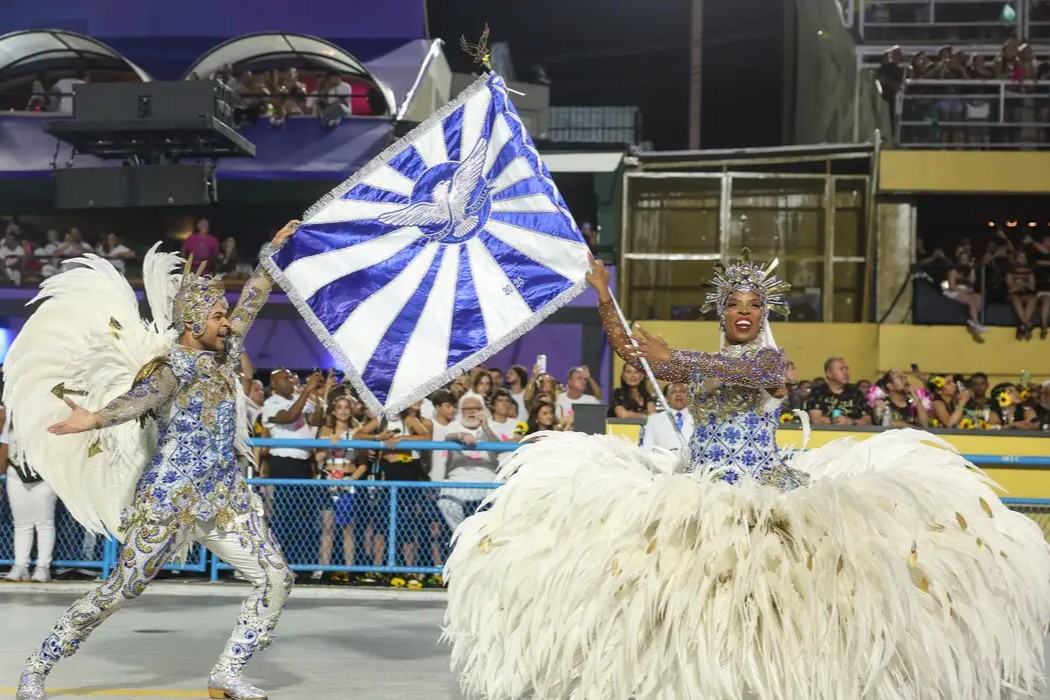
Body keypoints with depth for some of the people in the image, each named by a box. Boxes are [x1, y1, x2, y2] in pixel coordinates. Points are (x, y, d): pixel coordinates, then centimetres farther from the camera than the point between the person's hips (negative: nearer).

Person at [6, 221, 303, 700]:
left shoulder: (223, 355, 11)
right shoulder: (173, 365, -12)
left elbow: (251, 302, 23)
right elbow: (138, 399, -32)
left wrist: (273, 253, 28)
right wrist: (95, 418, -52)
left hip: (224, 498, 7)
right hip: (169, 500, -7)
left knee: (276, 579, -1)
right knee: (117, 593, -2)